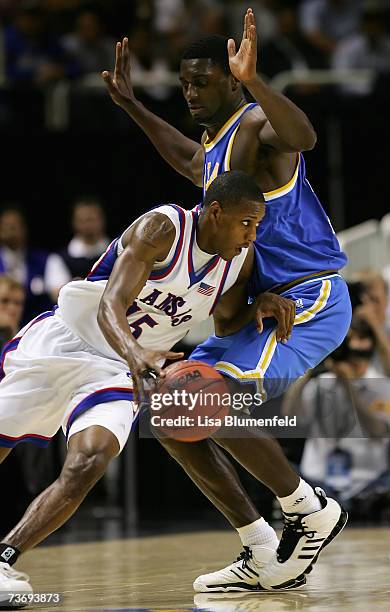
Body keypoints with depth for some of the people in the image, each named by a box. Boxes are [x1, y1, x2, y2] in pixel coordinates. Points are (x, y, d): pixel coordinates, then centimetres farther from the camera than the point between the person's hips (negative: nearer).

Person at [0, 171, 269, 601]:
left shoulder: (241, 259, -4)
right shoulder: (162, 228, -23)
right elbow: (110, 307, -33)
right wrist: (134, 355, -54)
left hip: (114, 371, 4)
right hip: (62, 340, -3)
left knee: (85, 468, -23)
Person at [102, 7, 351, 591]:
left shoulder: (258, 126, -14)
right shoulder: (213, 146, 15)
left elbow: (304, 136, -39)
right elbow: (191, 161, 42)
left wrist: (254, 81, -55)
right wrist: (132, 106, 37)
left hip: (309, 300, -10)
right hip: (255, 305, 10)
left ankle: (310, 509, -6)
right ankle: (264, 556, 5)